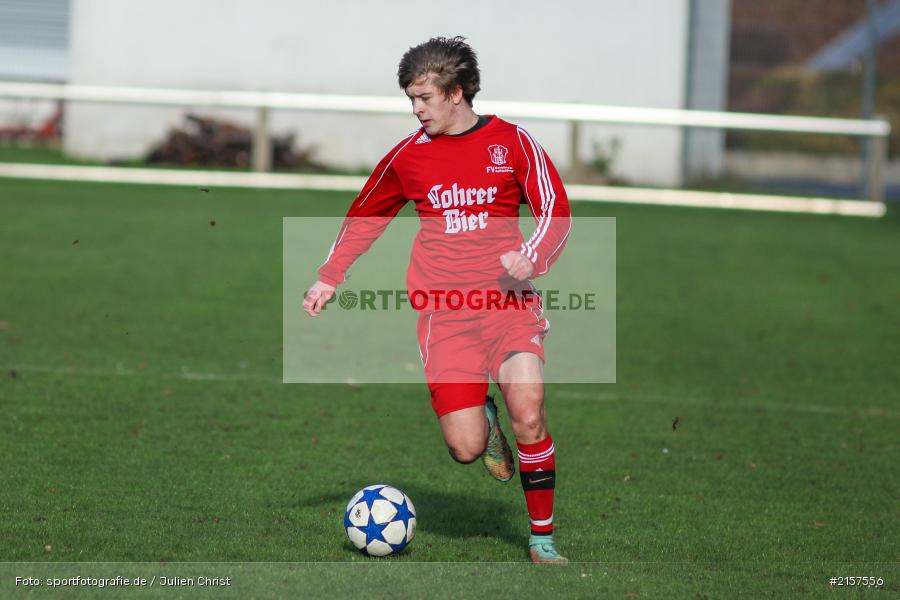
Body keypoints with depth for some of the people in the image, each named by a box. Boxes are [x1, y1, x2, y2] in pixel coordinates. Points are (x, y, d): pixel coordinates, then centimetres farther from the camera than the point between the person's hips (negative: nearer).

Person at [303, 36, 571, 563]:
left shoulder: (513, 143, 1)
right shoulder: (410, 155, 7)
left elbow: (556, 211, 3)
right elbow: (364, 218, 21)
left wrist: (531, 257, -16)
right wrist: (329, 279, 17)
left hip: (509, 303, -1)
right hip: (444, 313, 2)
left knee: (529, 415, -22)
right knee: (466, 449, -9)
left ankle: (543, 538, -3)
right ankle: (482, 416, 30)